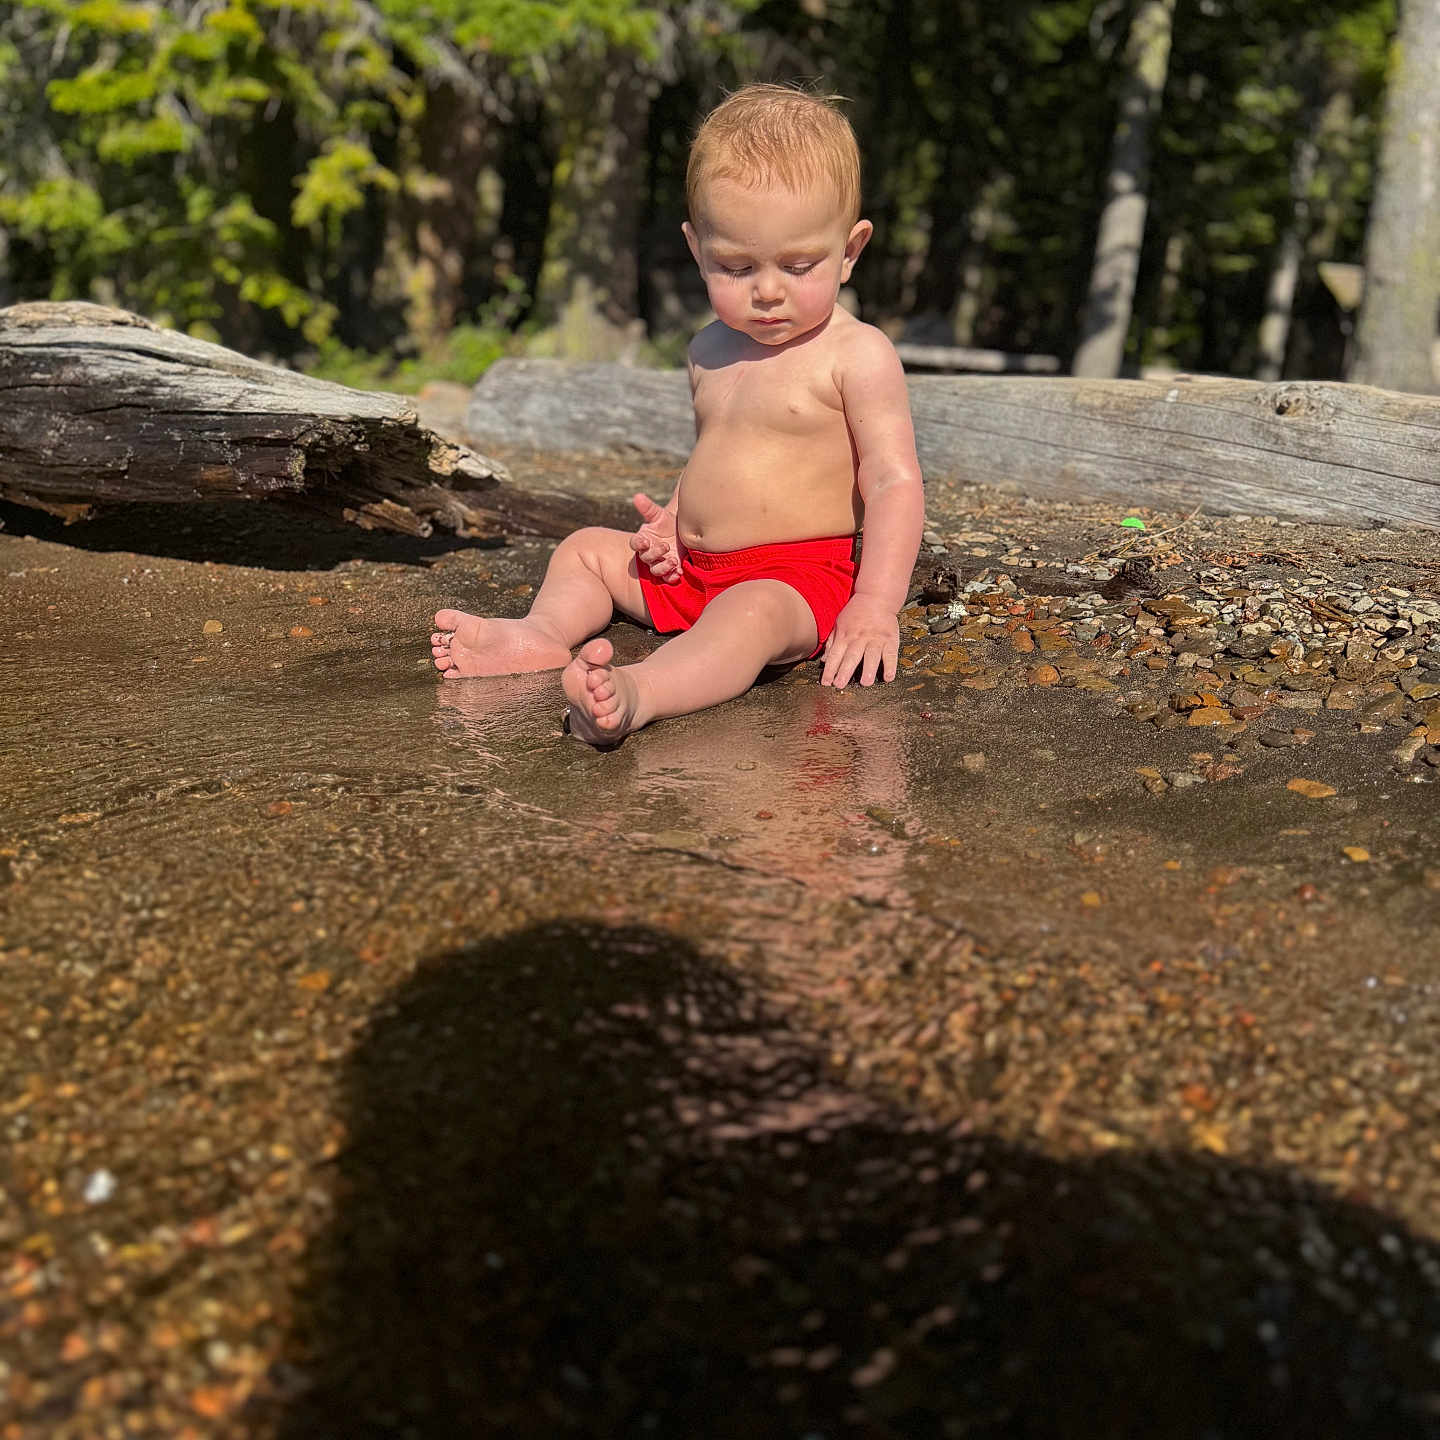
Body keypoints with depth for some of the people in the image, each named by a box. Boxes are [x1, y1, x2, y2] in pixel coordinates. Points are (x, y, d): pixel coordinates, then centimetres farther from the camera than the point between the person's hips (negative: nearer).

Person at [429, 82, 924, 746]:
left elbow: (894, 483, -14)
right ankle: (542, 632, -15)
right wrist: (673, 518, 6)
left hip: (798, 574, -8)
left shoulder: (858, 356, -11)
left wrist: (875, 606, -25)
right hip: (690, 567, 8)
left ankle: (639, 691, -64)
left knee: (751, 612, -39)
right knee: (587, 548, 13)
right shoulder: (711, 350, 11)